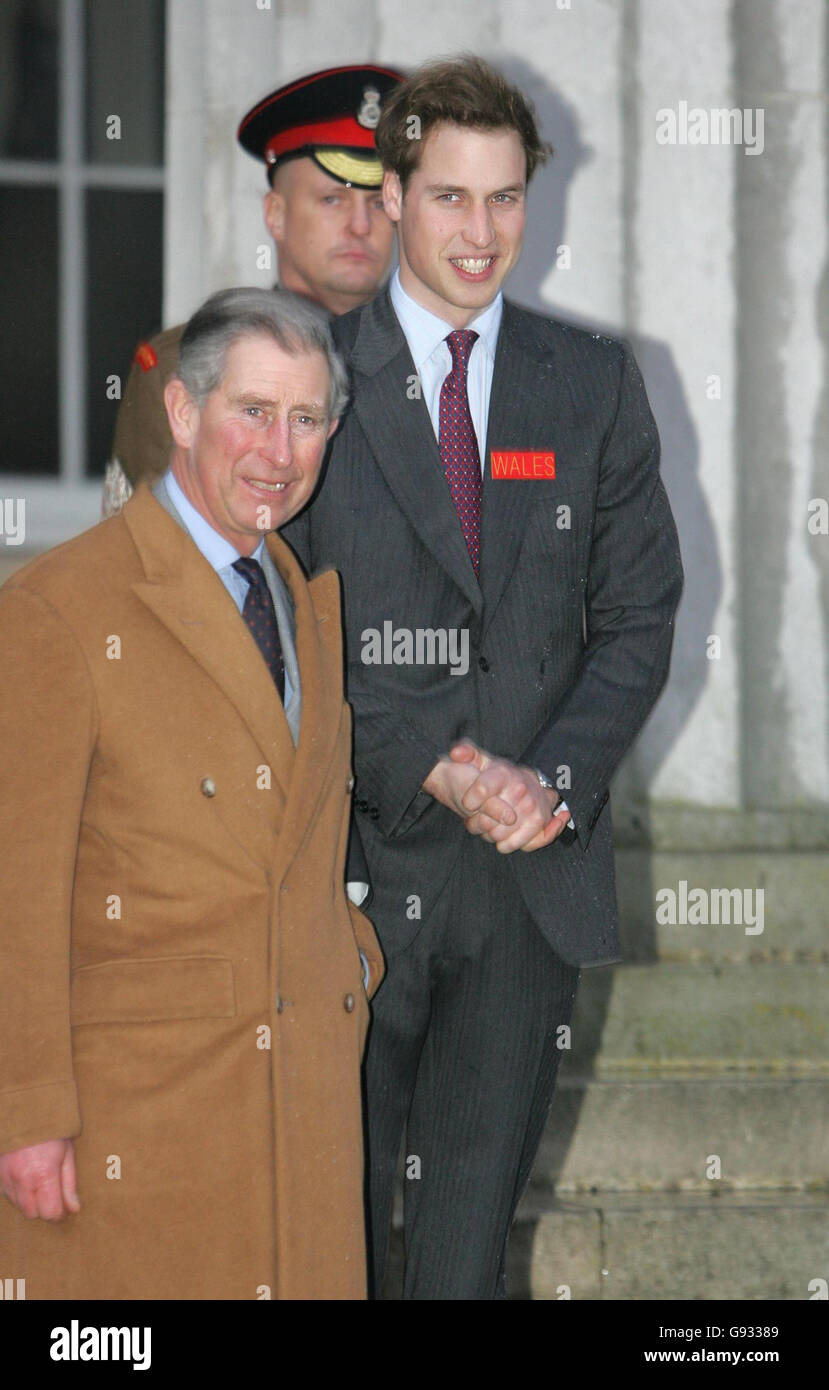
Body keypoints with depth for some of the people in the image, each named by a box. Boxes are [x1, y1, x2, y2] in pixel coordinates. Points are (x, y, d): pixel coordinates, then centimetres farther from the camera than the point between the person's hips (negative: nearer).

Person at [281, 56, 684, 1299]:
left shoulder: (594, 385, 7)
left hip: (537, 869, 3)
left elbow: (639, 617, 7)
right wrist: (434, 772, -15)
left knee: (476, 1208, 10)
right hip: (360, 855, -2)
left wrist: (556, 780, -9)